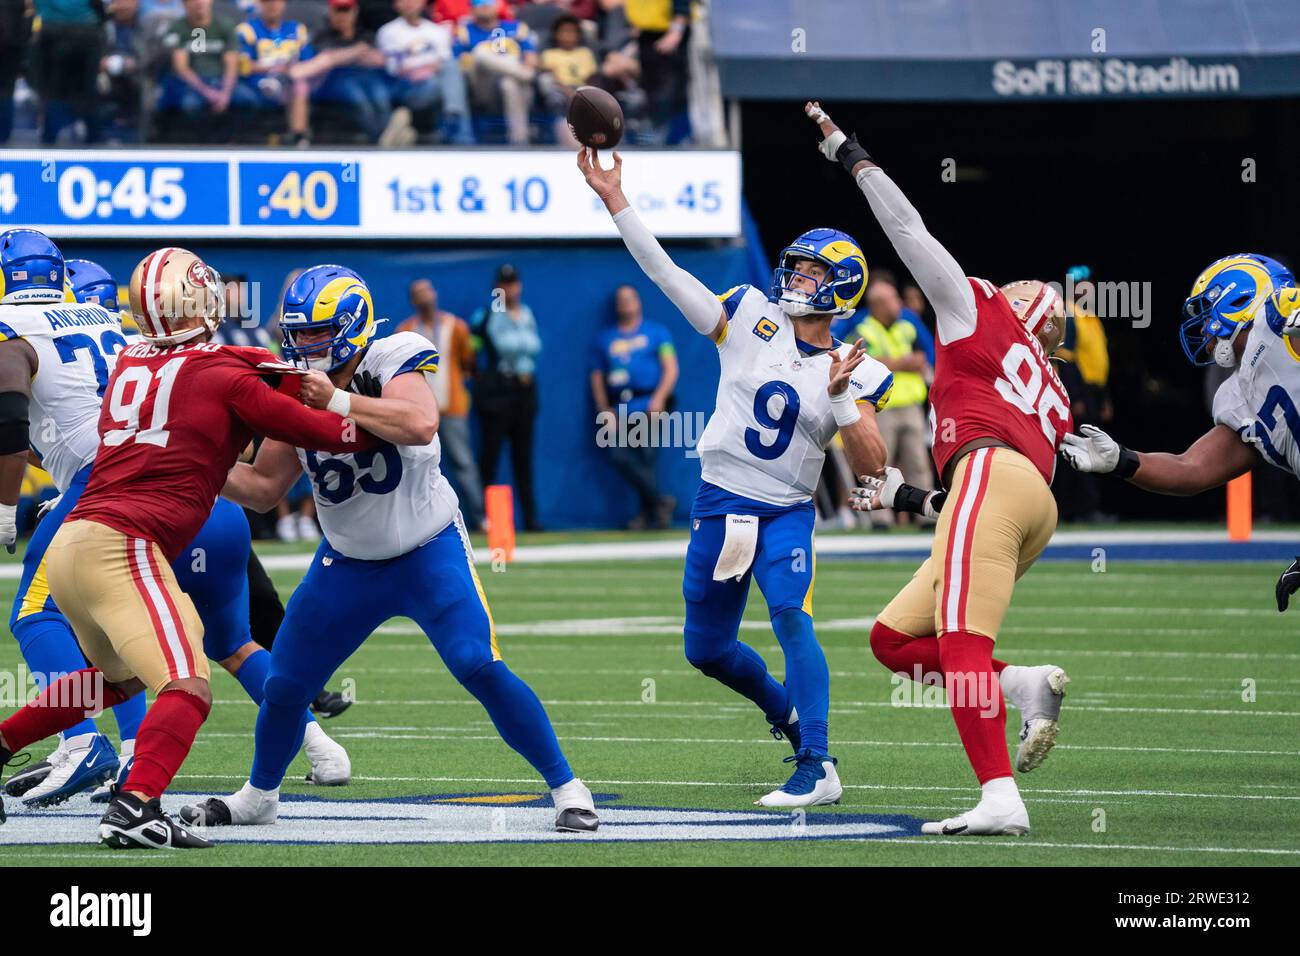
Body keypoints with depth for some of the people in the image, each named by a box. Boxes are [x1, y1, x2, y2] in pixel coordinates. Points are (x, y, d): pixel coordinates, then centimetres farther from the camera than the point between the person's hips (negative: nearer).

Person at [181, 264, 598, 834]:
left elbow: (420, 425, -40)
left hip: (429, 551, -5)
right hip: (348, 563, 5)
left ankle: (565, 787, -7)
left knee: (479, 668, -21)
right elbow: (264, 488, 5)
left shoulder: (391, 363, -18)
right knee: (284, 687, 6)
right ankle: (258, 796, 33)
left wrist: (337, 401, -36)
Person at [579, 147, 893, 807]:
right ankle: (785, 710, 40)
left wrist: (841, 397, -23)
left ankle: (815, 767, -25)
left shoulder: (856, 373, -2)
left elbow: (871, 465, -10)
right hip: (719, 505, 3)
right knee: (707, 650, 11)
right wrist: (613, 198, -12)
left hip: (787, 512, -3)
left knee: (790, 617, -27)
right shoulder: (751, 318, 1)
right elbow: (665, 273, -5)